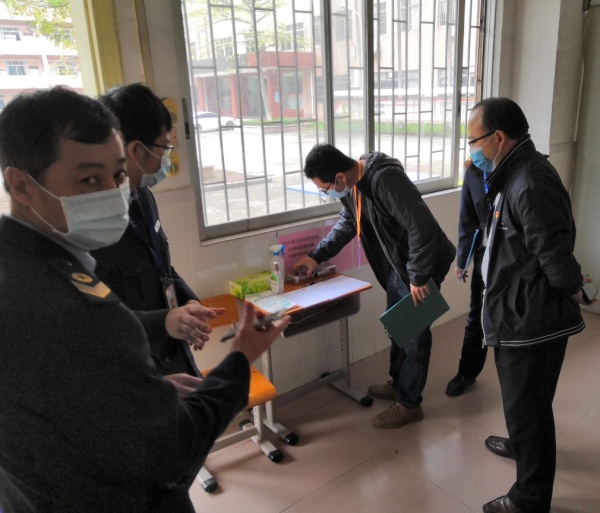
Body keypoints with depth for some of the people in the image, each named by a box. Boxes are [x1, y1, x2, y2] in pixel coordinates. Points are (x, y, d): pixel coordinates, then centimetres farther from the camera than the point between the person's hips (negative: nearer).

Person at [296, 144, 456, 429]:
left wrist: (418, 277, -25)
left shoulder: (386, 179, -31)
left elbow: (421, 227, -31)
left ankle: (409, 403, 18)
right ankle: (398, 382, 40)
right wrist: (316, 256, 12)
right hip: (396, 266, 9)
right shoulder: (351, 185, -1)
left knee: (414, 334, 3)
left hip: (420, 266, -9)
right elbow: (347, 224, 16)